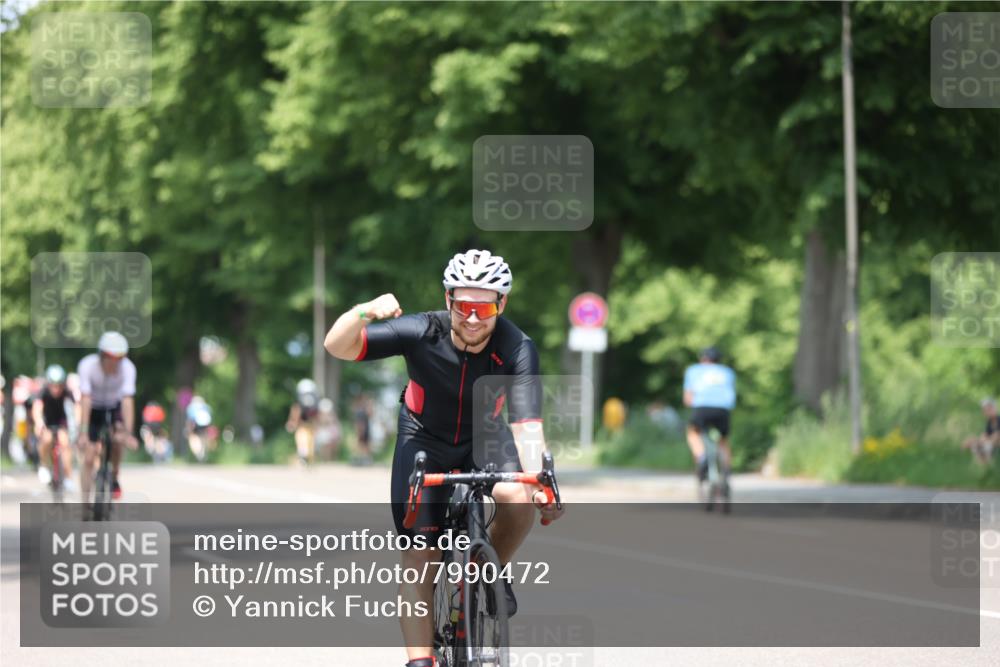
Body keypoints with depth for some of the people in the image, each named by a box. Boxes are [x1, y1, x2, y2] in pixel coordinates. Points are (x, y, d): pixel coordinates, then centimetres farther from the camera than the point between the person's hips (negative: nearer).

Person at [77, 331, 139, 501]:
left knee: (117, 436, -27)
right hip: (94, 409, -1)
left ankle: (114, 479, -3)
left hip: (114, 407, 1)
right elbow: (85, 400, -35)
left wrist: (128, 433, -44)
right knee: (89, 458, -7)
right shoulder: (87, 365, -31)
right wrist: (83, 433, -41)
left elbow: (127, 400, -35)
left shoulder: (127, 367, -30)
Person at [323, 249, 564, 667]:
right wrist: (364, 313, -50)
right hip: (424, 440, 0)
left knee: (519, 499, -29)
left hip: (483, 437, 0)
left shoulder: (517, 349, -28)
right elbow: (338, 347, -29)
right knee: (418, 555, -13)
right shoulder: (422, 333, -27)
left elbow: (526, 423, -37)